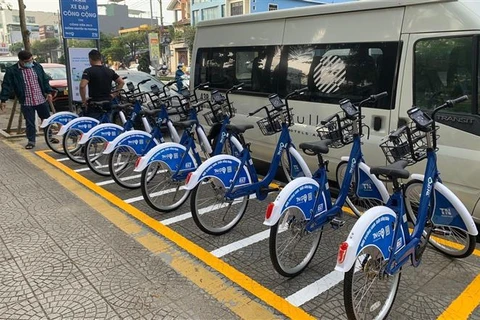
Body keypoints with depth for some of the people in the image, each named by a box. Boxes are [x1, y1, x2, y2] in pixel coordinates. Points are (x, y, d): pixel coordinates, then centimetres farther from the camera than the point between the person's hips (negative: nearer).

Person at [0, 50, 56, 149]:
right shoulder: (12, 71, -6)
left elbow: (45, 80, 10)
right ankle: (31, 141, 16)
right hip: (26, 103, -3)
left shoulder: (37, 67, 4)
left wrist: (49, 92, -1)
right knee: (30, 123, 3)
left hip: (42, 100, 3)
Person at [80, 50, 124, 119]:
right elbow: (121, 82, 11)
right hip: (108, 104, 5)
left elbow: (82, 86, -22)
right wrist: (114, 94, 12)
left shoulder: (88, 71, -9)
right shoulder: (110, 71, 8)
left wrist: (84, 100, -10)